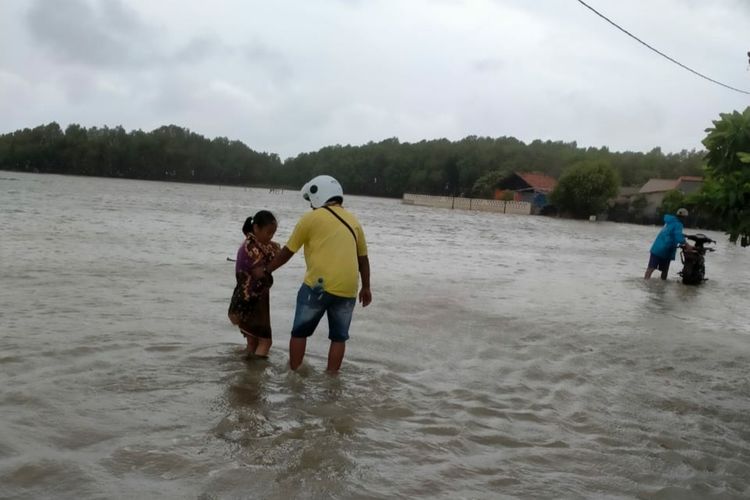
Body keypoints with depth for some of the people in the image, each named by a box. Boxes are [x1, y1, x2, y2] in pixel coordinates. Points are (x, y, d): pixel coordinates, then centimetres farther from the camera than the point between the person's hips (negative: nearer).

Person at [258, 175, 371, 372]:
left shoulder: (311, 218, 0)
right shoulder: (353, 220, 14)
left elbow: (287, 251, 5)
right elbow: (363, 257, 18)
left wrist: (266, 270, 18)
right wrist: (366, 287, 26)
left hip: (319, 285, -4)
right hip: (347, 289, 4)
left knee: (299, 332, 11)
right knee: (339, 336, 14)